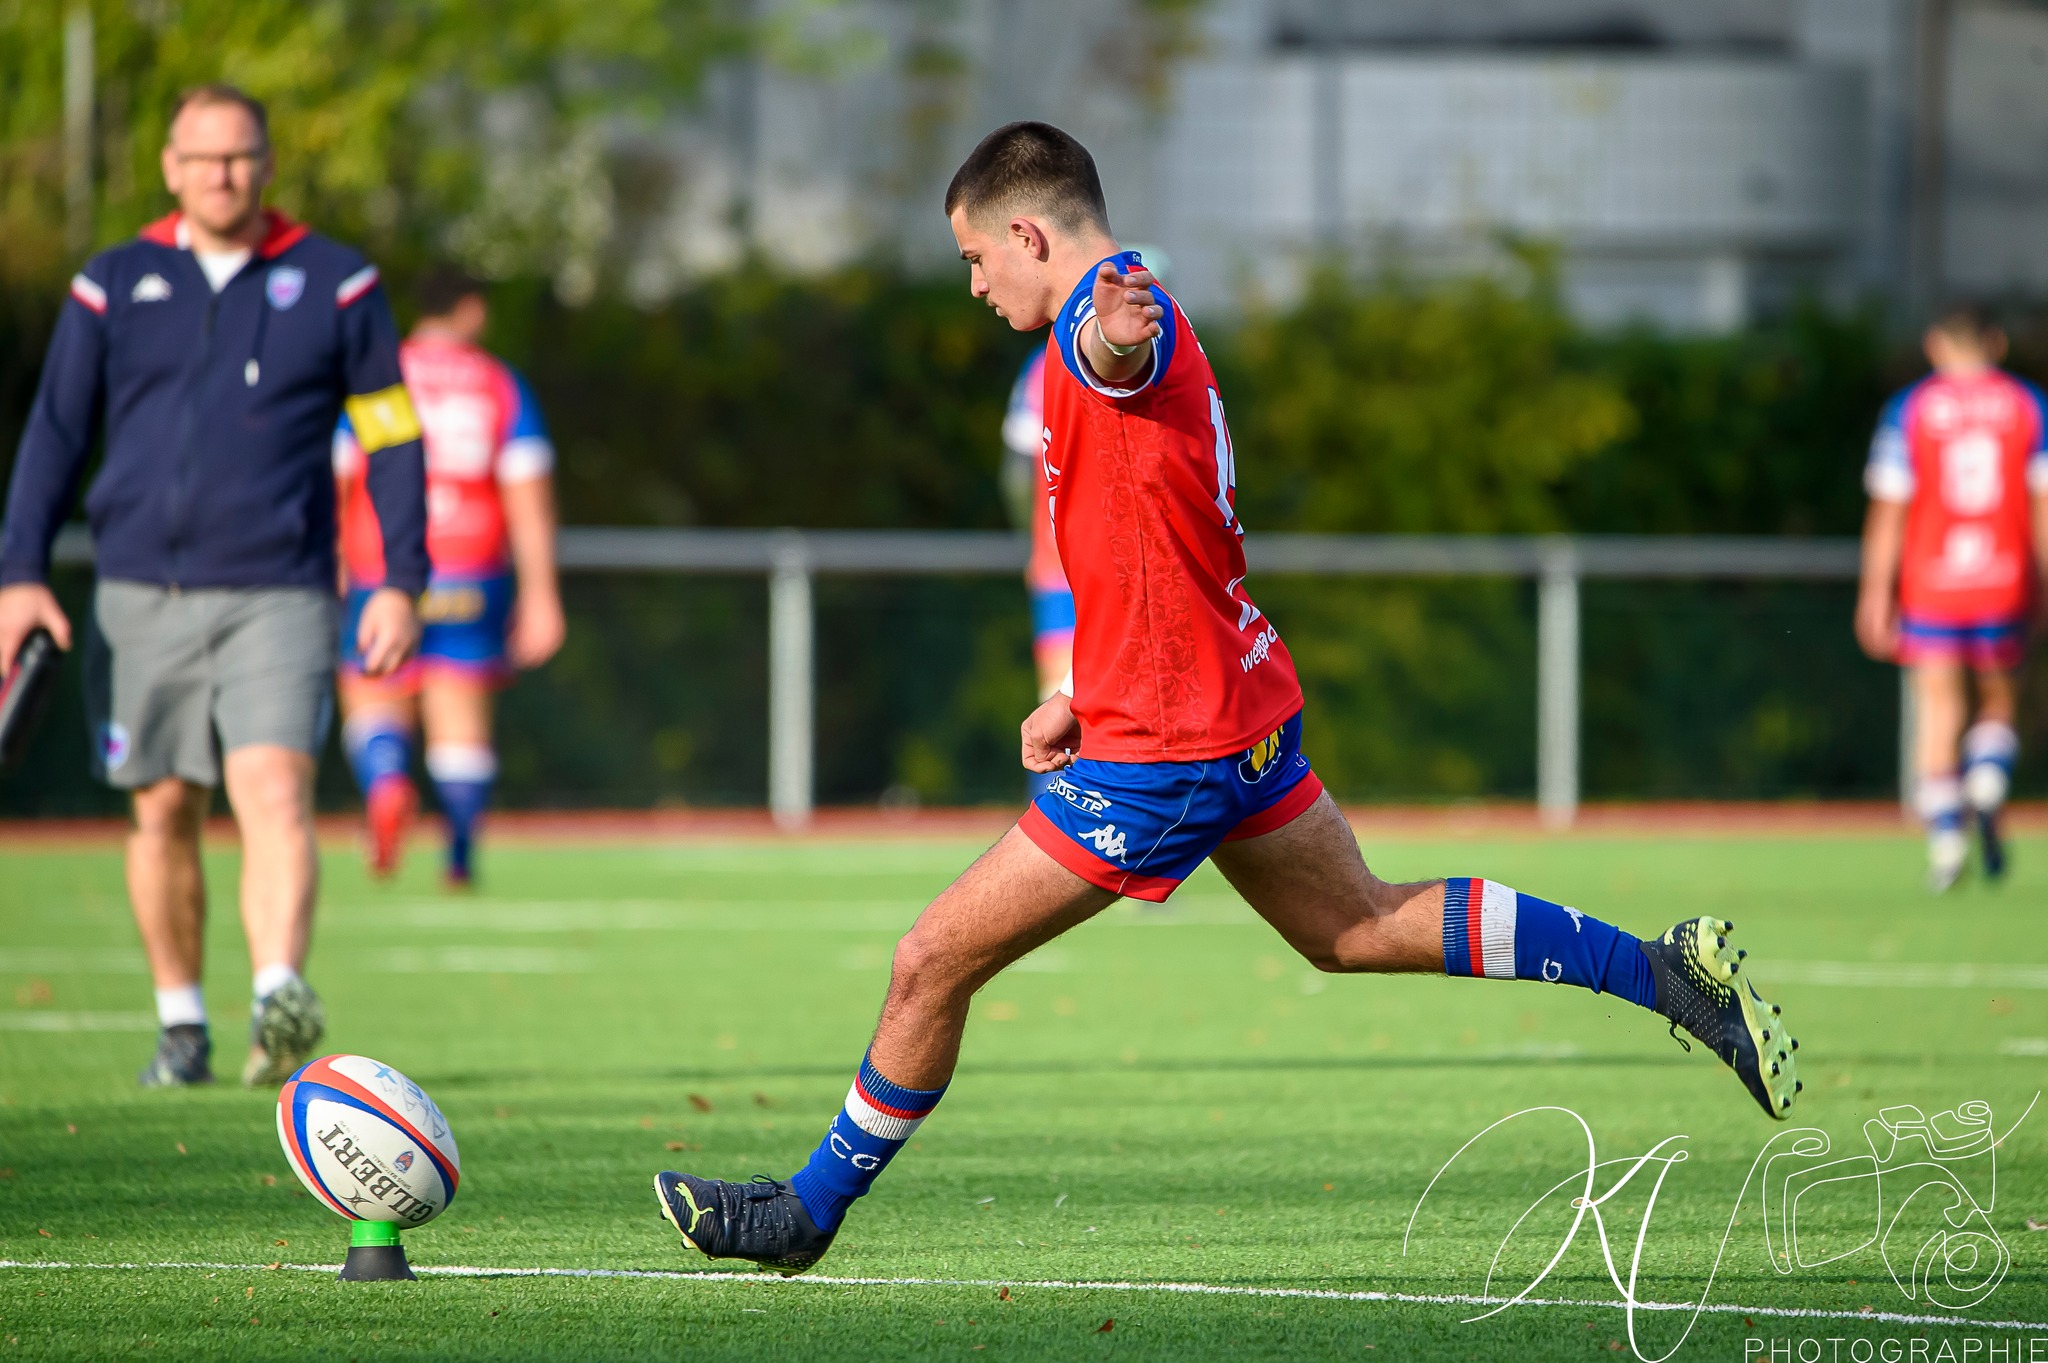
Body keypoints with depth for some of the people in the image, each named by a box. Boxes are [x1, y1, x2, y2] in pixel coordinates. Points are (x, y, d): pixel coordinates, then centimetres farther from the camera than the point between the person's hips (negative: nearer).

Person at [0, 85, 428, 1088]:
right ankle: (180, 1024, 20)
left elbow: (394, 438, 9)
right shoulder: (114, 286, 8)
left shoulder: (334, 285, 6)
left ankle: (280, 1000, -32)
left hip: (278, 599, -2)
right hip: (141, 597, 2)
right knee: (164, 814, 7)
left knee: (276, 796, -19)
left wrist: (402, 584, 2)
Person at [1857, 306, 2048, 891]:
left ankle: (1945, 838, -10)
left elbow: (1888, 510, -2)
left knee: (1938, 710, 2)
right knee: (2000, 700, 17)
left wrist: (1876, 593, 1)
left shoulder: (1908, 409, 1)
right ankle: (1988, 790, -11)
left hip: (1931, 580, -1)